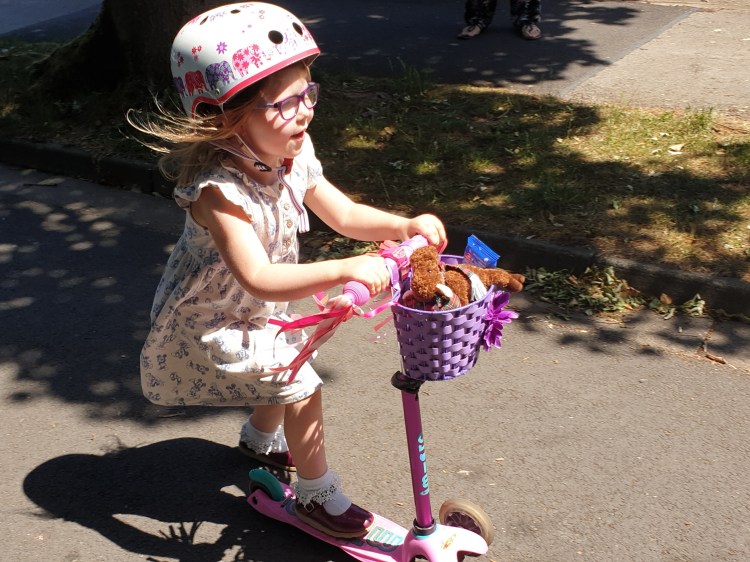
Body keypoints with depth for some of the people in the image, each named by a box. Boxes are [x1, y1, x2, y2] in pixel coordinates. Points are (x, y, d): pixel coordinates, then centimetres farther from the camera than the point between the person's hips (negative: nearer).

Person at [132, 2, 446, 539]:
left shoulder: (293, 158, -13)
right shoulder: (218, 190, -37)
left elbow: (344, 214, -5)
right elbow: (258, 279, -46)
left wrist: (406, 225, -22)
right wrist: (345, 269, -55)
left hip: (261, 312, 8)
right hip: (214, 320, -8)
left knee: (287, 370, 24)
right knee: (300, 388, -10)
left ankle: (261, 438, 56)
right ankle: (319, 495, 13)